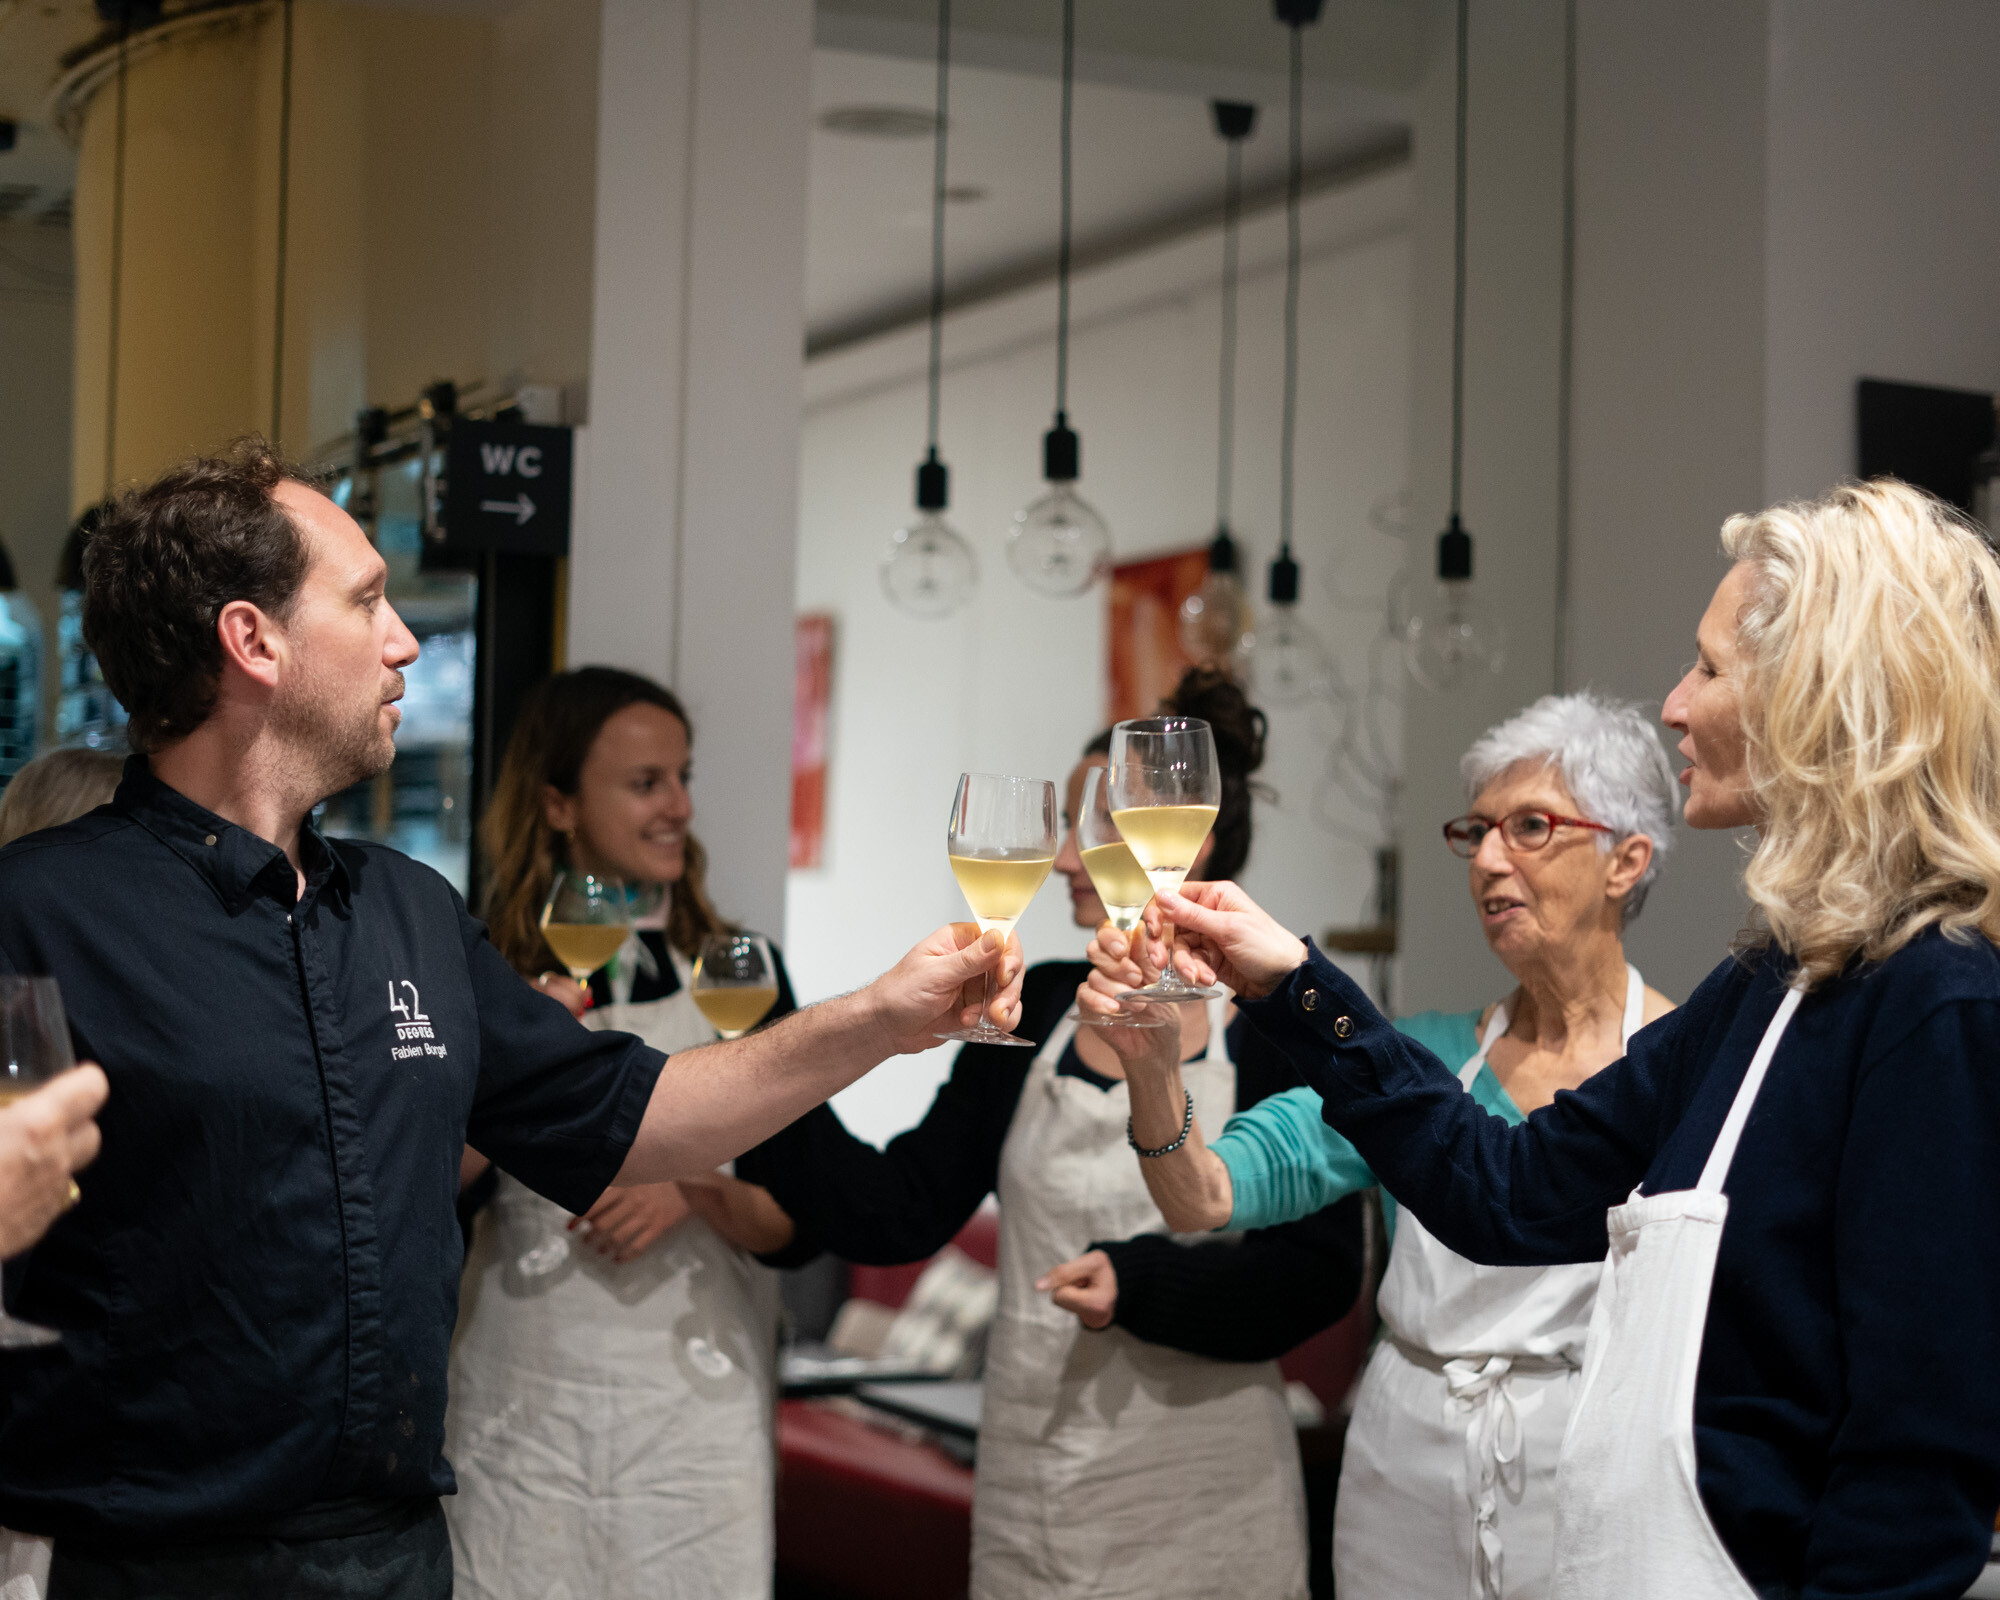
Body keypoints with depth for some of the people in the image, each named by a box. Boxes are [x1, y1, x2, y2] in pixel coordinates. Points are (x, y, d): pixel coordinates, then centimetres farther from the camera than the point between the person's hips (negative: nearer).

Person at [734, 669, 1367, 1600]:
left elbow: (1316, 1272, -12)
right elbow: (900, 1214, 1)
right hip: (1029, 1482, 4)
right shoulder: (1035, 1010, 5)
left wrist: (1134, 1279, -21)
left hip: (1201, 1497, -4)